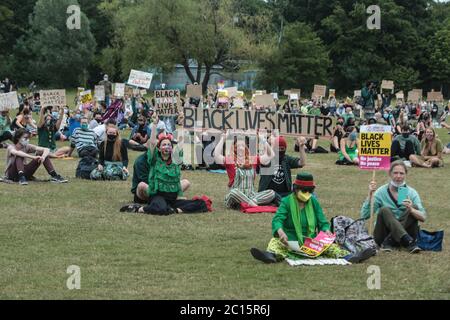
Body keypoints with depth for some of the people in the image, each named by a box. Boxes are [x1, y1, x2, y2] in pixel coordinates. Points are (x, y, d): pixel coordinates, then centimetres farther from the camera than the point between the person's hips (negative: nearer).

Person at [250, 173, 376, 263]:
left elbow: (323, 222, 9)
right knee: (275, 242, -33)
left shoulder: (314, 202, 12)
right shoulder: (286, 202, 1)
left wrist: (327, 231, -16)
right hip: (290, 241, -3)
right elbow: (277, 219, -14)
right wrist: (280, 232, -37)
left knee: (330, 246, -23)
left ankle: (348, 256, -47)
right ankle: (272, 255, -67)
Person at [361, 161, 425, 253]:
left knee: (414, 208, -20)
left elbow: (423, 218, -11)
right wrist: (370, 195, -23)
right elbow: (364, 216, -11)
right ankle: (409, 242, -43)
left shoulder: (411, 193, 0)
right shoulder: (381, 192, -3)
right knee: (384, 210, -27)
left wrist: (411, 210, -31)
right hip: (384, 234, -1)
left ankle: (389, 241, -25)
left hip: (405, 231, 1)